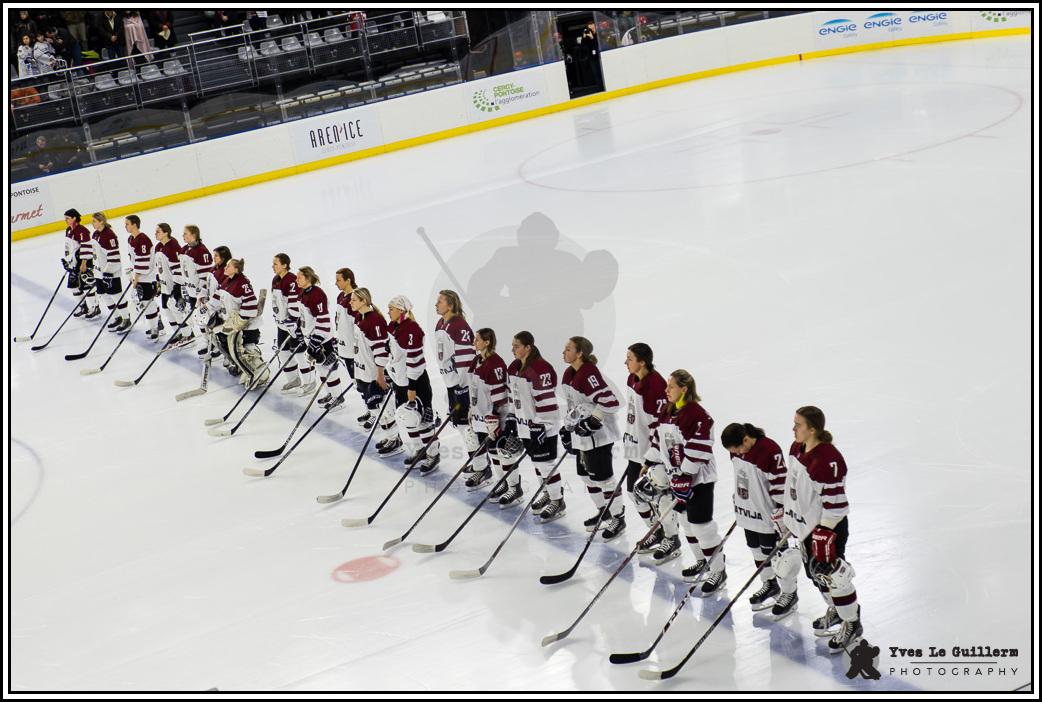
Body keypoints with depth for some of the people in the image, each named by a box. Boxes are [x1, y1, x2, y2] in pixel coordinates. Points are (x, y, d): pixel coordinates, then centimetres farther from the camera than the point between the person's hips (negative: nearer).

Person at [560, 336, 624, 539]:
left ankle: (618, 518, 10)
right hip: (581, 434, 10)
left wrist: (592, 421, -24)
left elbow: (610, 402, -26)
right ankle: (603, 512, 34)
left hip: (598, 434, -10)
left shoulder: (590, 374, -21)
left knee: (602, 476, -3)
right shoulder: (569, 374, 8)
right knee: (586, 474, 17)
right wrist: (568, 427, 19)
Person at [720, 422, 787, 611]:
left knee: (772, 552, 1)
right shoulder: (737, 449, -2)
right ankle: (769, 584, 33)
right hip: (748, 510, 8)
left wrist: (779, 514, -18)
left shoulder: (770, 451, -26)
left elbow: (779, 484, -22)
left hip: (767, 514, -8)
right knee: (756, 549, 17)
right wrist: (737, 502, 21)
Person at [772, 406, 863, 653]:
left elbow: (834, 504, -27)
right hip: (805, 522, 9)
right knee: (815, 571, 20)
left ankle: (852, 624, 16)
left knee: (831, 573, -2)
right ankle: (835, 610, 40)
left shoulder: (828, 459, -29)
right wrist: (786, 515, 19)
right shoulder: (797, 449, -1)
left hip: (829, 526, -9)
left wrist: (824, 536, -25)